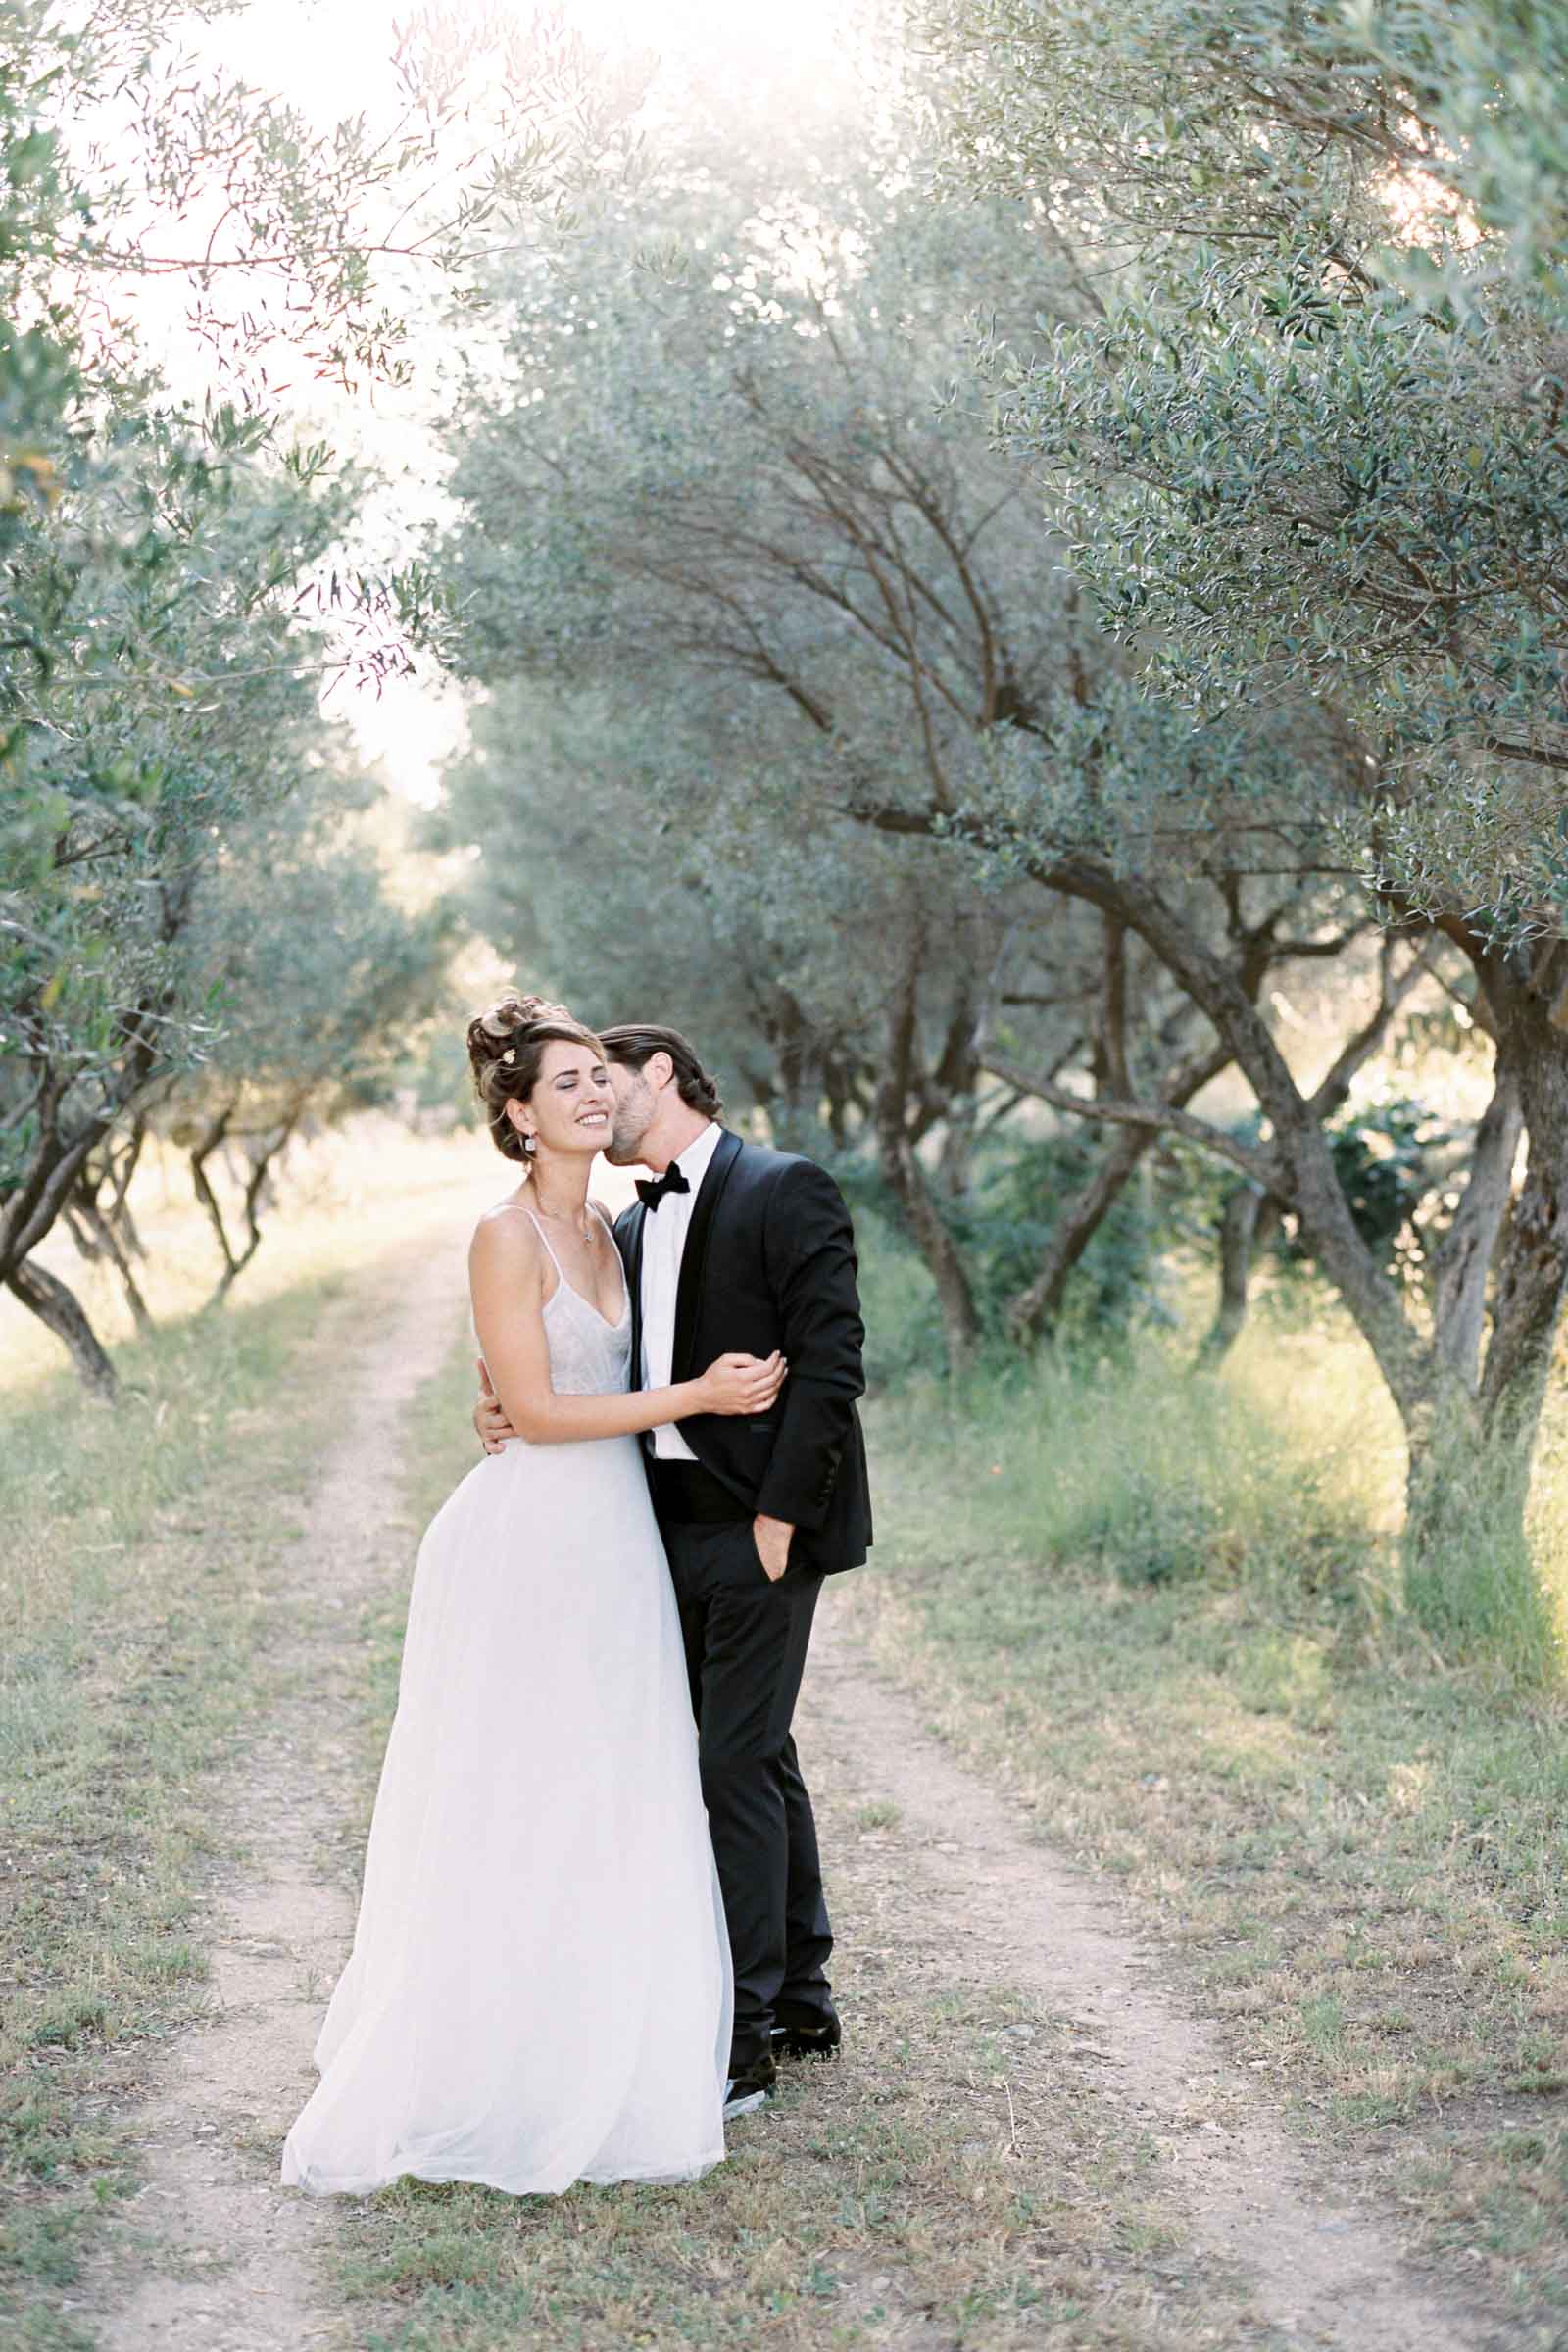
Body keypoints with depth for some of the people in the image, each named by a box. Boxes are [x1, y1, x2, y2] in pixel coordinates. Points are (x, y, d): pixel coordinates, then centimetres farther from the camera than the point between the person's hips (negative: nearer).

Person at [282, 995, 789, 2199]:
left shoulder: (604, 1230, 12)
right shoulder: (508, 1235, -13)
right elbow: (537, 1409, -16)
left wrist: (731, 1383, 7)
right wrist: (693, 1396, -13)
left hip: (612, 1537, 8)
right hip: (530, 1543, -8)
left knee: (613, 1814, 13)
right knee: (510, 1816, -1)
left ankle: (594, 2063, 24)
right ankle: (482, 2068, 10)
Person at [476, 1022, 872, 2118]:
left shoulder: (787, 1190, -9)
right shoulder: (633, 1228, 16)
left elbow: (830, 1362, -15)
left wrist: (780, 1516, -19)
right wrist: (515, 1411, -5)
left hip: (759, 1527, -8)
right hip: (677, 1527, 8)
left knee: (736, 1761, -6)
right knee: (757, 1753, 16)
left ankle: (741, 2034, 2)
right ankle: (801, 1998, 28)